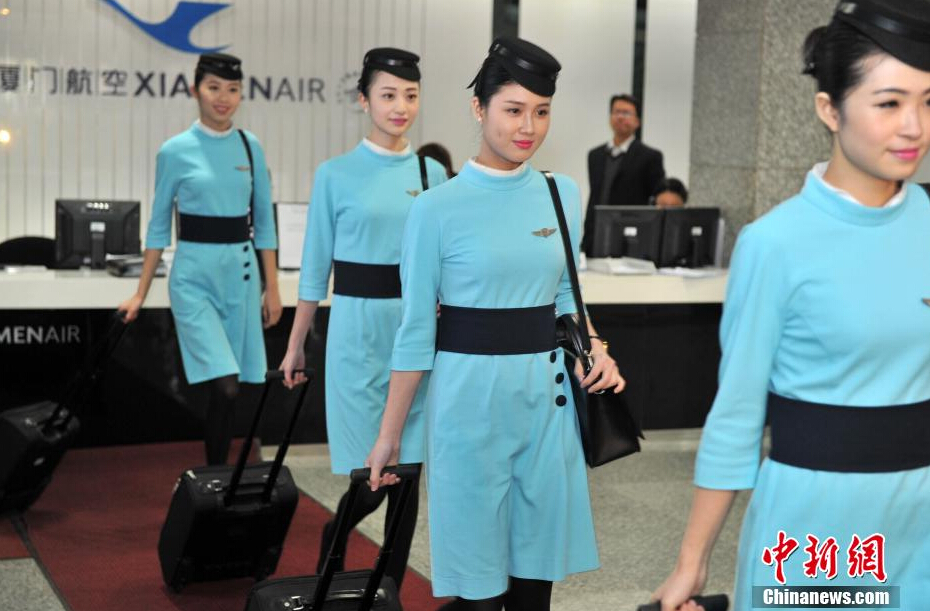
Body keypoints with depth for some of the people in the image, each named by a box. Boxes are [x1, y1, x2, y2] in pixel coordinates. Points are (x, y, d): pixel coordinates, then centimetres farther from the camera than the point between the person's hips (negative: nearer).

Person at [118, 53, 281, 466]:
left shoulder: (249, 147, 6)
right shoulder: (175, 151, -2)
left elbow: (263, 221, 11)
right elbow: (159, 226, 4)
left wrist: (272, 288, 8)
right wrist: (141, 294, 4)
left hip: (241, 273, 3)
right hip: (194, 275, -3)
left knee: (228, 388, 6)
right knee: (224, 387, -15)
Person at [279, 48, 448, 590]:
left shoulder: (432, 173, 7)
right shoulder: (336, 174, -2)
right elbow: (316, 266, 2)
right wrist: (296, 344, 4)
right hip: (359, 329, -3)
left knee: (407, 470, 6)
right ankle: (330, 548, 29)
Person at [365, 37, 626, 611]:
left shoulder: (563, 195, 4)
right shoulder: (438, 208, -9)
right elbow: (417, 330, -5)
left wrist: (595, 348, -3)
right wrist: (390, 434, -3)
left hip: (547, 392, 4)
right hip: (471, 394, -4)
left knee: (538, 563, 12)